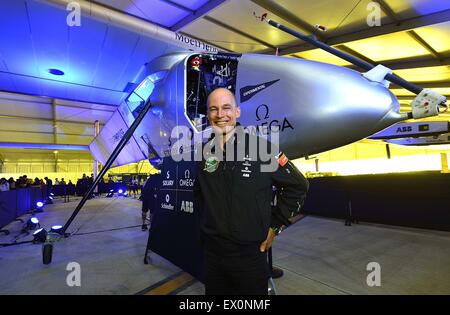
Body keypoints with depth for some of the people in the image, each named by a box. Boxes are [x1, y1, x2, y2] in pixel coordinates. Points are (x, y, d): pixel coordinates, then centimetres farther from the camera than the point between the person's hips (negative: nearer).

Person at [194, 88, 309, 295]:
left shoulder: (261, 148, -13)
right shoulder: (204, 152, 0)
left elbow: (298, 186, -5)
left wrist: (275, 226, -5)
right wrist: (205, 220, 9)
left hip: (250, 254, -3)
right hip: (211, 251, 4)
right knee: (214, 291, 22)